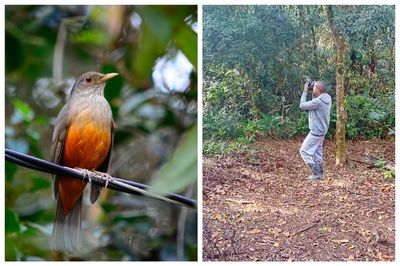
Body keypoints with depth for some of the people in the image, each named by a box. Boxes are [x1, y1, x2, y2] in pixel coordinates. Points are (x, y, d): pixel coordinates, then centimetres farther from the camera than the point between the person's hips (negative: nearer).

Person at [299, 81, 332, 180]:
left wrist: (305, 91, -10)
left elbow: (302, 105, -16)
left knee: (304, 151, -2)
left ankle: (317, 173, 0)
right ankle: (319, 173, 22)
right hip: (321, 131, 9)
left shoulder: (318, 101, -27)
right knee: (317, 153, 16)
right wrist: (313, 94, 3)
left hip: (316, 132, -9)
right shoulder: (327, 99, 2)